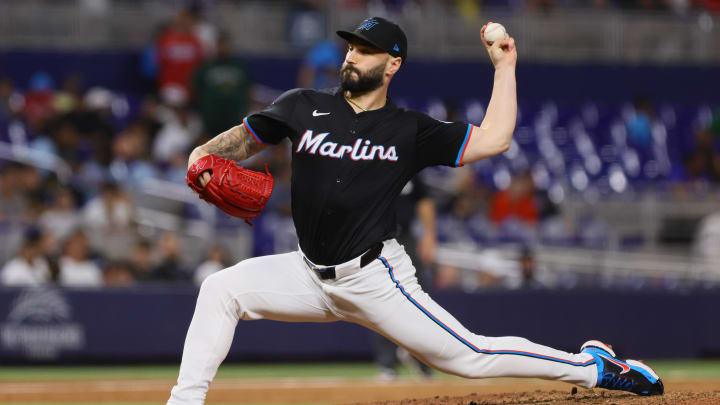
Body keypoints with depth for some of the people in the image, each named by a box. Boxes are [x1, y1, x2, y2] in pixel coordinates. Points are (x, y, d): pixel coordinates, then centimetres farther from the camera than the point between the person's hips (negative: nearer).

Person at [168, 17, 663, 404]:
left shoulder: (410, 131, -3)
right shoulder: (305, 107, 4)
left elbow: (492, 139, -6)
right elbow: (245, 138, 8)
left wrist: (505, 67, -4)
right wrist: (205, 154, -14)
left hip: (375, 279, -4)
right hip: (311, 274, 4)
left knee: (470, 356, -8)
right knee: (222, 288, -13)